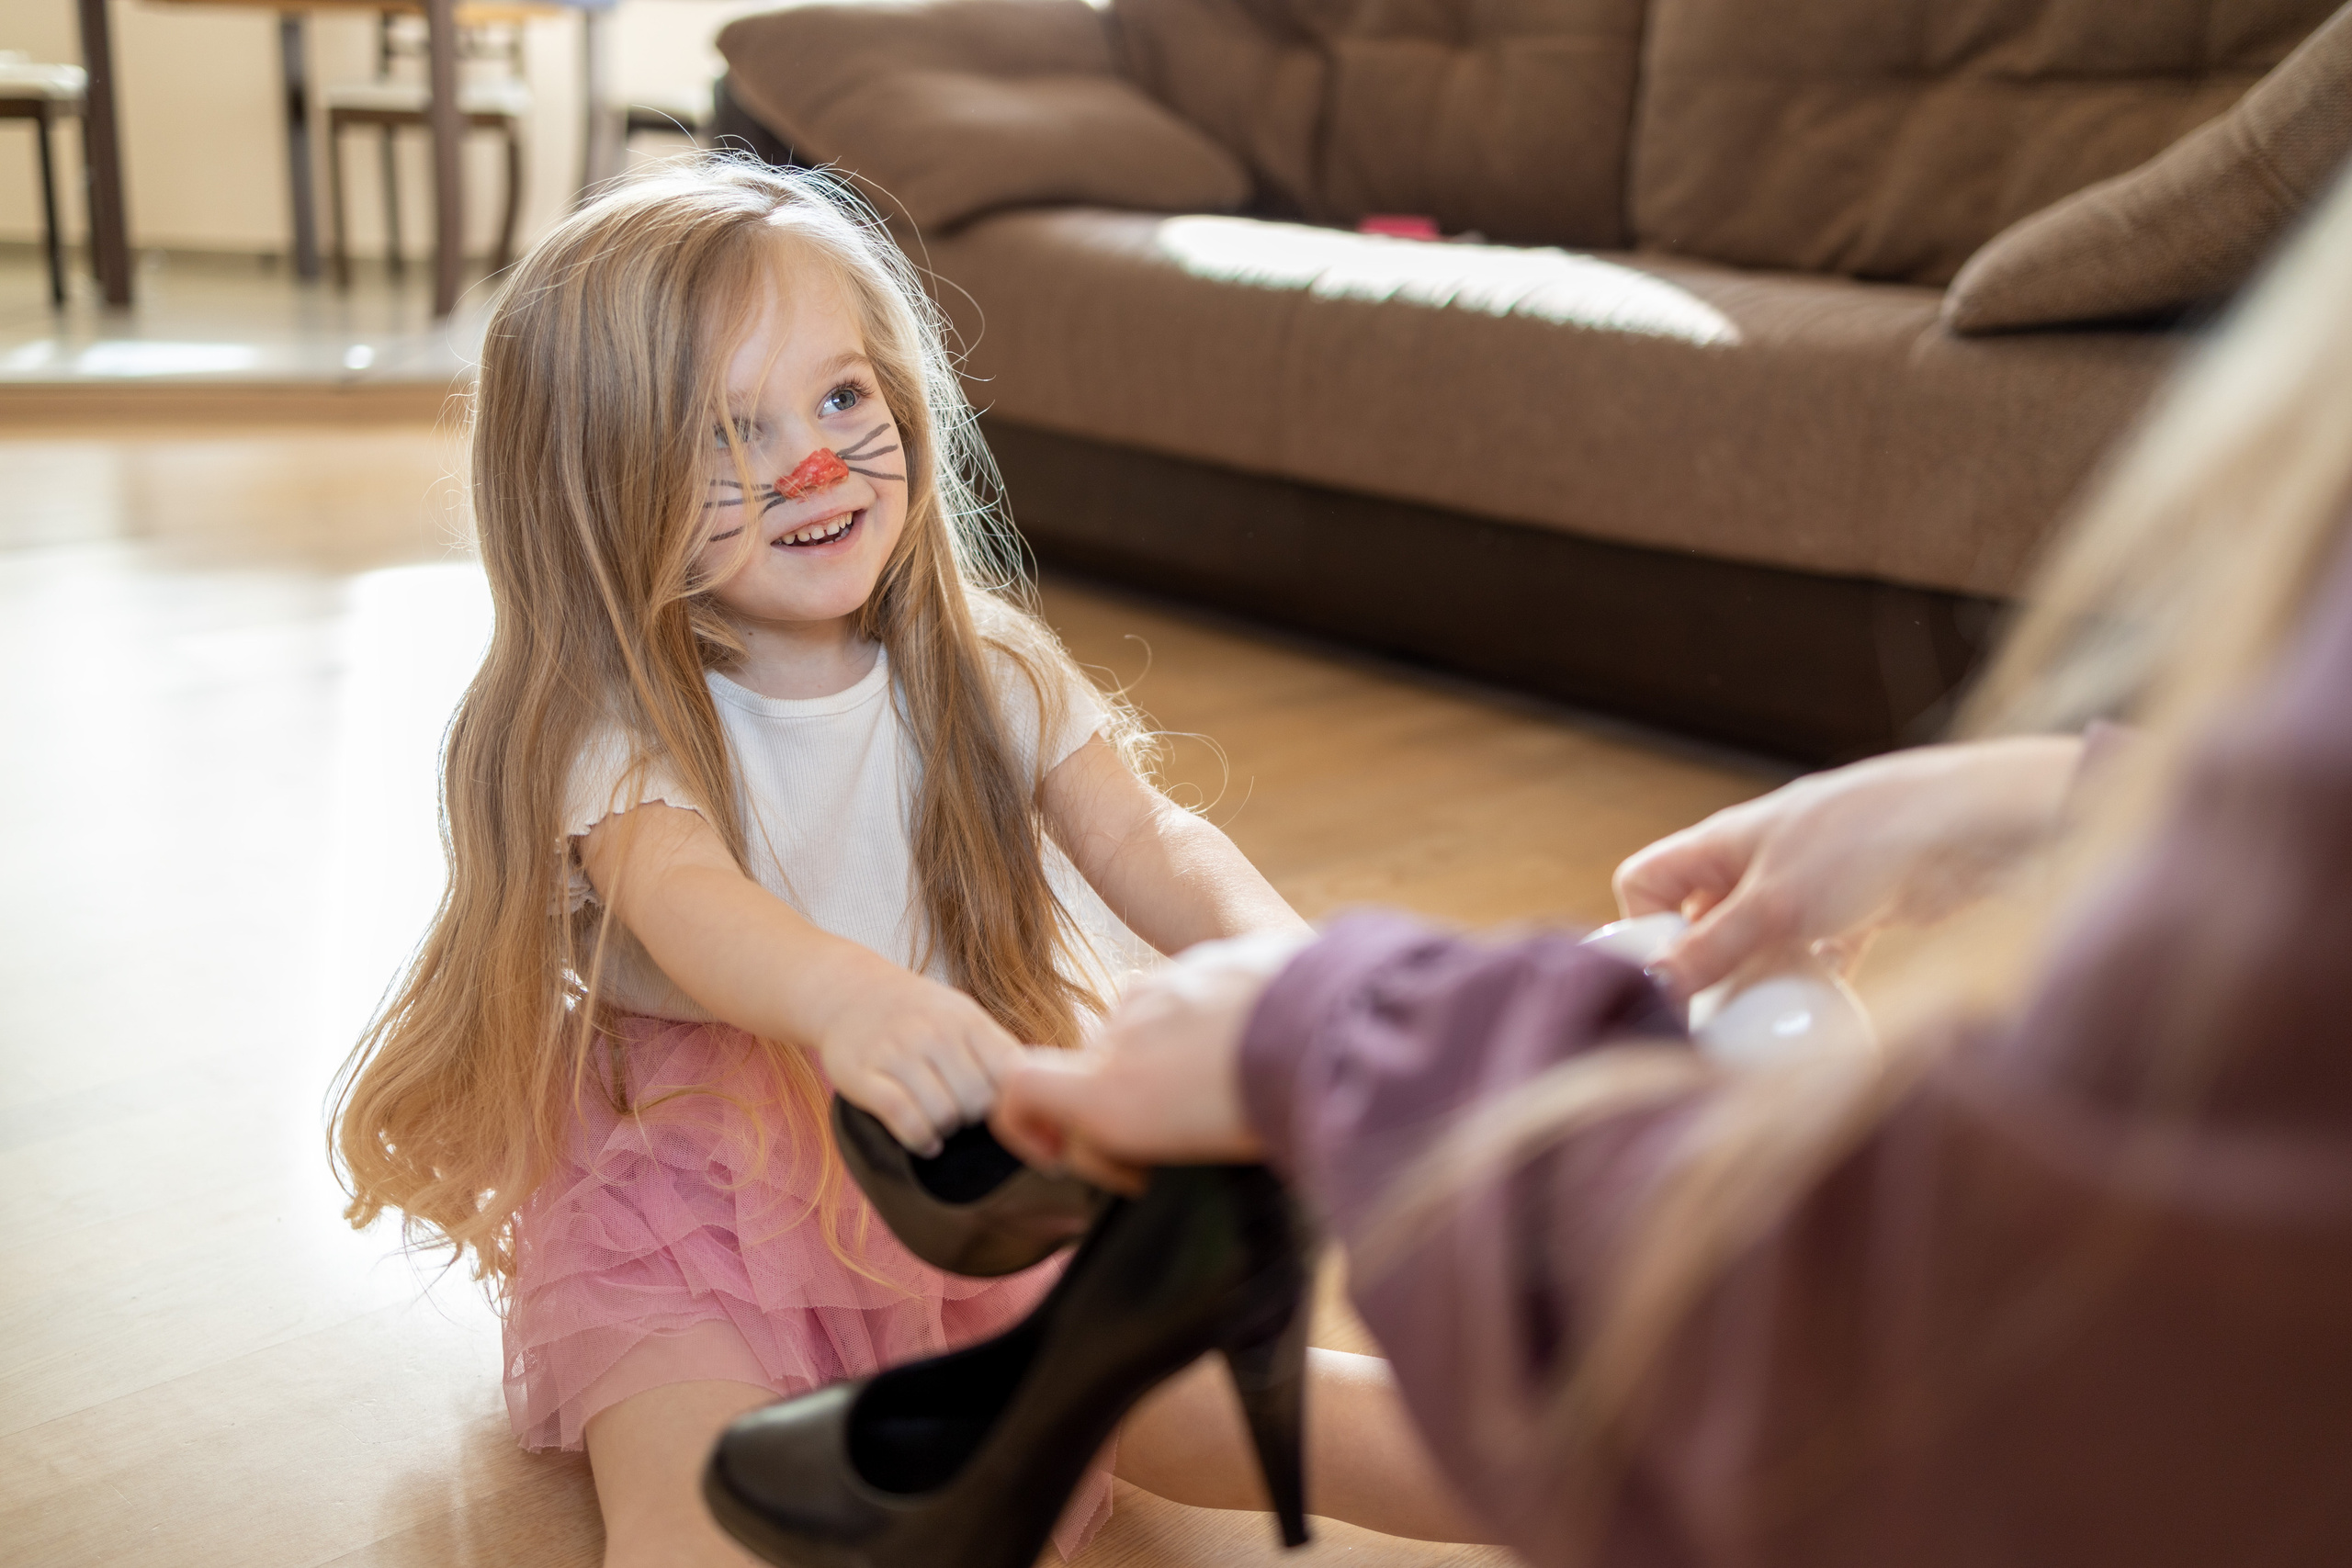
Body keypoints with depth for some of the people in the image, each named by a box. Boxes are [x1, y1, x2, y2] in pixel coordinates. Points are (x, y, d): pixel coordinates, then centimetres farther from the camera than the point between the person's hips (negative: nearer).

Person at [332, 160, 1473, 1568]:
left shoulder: (980, 670, -1)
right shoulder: (615, 719, -15)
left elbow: (1145, 840, -11)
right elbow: (684, 899, -36)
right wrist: (851, 1002, -59)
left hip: (964, 1178, 3)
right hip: (694, 1203, -2)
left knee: (1177, 1401, -15)